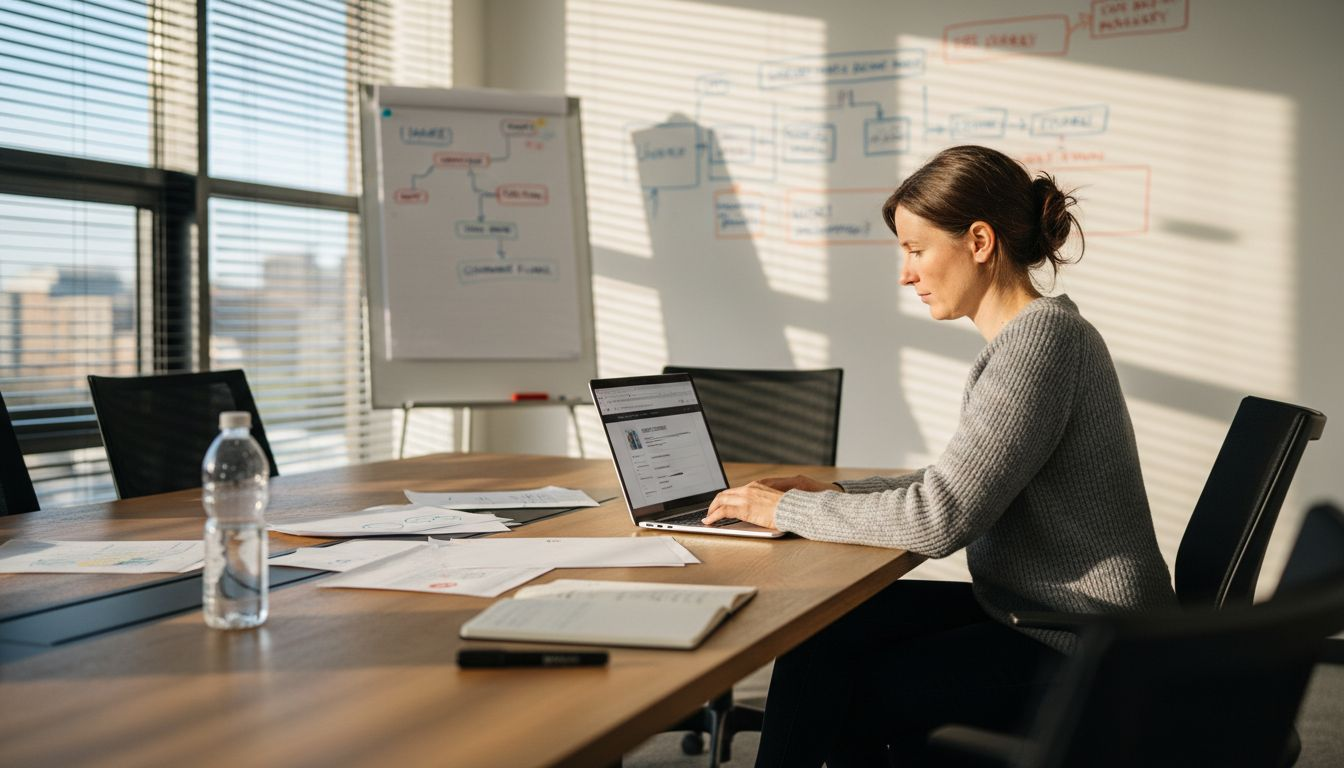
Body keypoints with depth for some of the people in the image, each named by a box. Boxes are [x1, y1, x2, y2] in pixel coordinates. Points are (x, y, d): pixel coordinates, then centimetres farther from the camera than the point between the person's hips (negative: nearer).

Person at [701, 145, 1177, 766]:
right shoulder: (1031, 333, 9)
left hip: (1085, 655, -9)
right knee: (830, 629, 5)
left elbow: (940, 518, -25)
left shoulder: (1042, 339, -22)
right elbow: (965, 481, 17)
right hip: (1032, 612, 9)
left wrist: (788, 510, -14)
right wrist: (832, 493, 7)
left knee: (845, 689, -5)